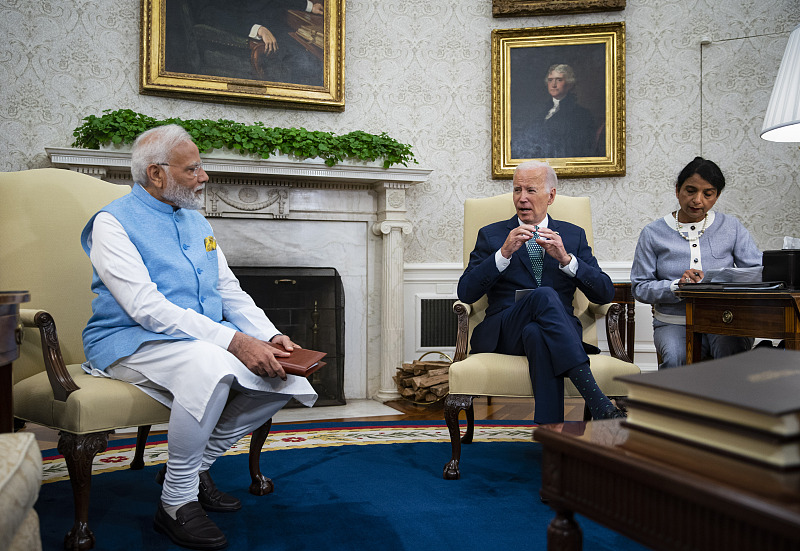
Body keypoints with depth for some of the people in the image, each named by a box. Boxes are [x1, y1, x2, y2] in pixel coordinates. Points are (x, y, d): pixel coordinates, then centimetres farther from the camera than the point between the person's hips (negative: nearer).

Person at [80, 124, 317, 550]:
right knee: (209, 366, -38)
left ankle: (198, 464, 6)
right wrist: (233, 341, -30)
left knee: (285, 374, -10)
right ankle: (177, 502, -18)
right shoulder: (114, 223, -10)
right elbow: (146, 308, -22)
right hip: (131, 341, -8)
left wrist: (270, 336, -5)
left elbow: (229, 290, 15)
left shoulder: (195, 221, 15)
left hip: (208, 339, 8)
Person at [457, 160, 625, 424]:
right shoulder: (491, 235, 15)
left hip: (561, 329, 1)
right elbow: (466, 293, 1)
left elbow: (605, 294, 7)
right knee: (544, 296, -35)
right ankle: (598, 403, -45)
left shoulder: (573, 235, 19)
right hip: (504, 332, 0)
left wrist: (565, 259, -8)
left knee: (537, 333, -39)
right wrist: (504, 252, -12)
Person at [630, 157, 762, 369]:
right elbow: (640, 287, 1)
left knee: (732, 353, -32)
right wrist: (676, 285, -18)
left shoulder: (731, 227, 10)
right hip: (674, 322, -1)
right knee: (676, 358, -34)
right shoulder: (653, 233, 5)